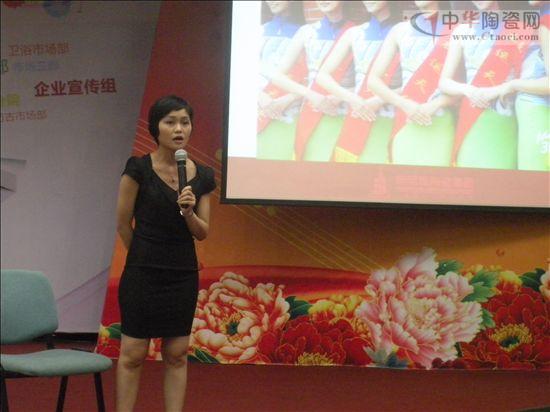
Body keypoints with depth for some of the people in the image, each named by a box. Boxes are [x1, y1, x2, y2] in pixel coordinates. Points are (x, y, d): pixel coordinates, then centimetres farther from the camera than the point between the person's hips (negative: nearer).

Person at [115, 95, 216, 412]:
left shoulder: (203, 177, 1)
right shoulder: (138, 169, -11)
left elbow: (202, 233, 3)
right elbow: (124, 224, -2)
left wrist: (188, 212, -17)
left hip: (184, 273, 4)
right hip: (143, 273, -4)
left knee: (177, 354, 9)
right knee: (134, 353, 3)